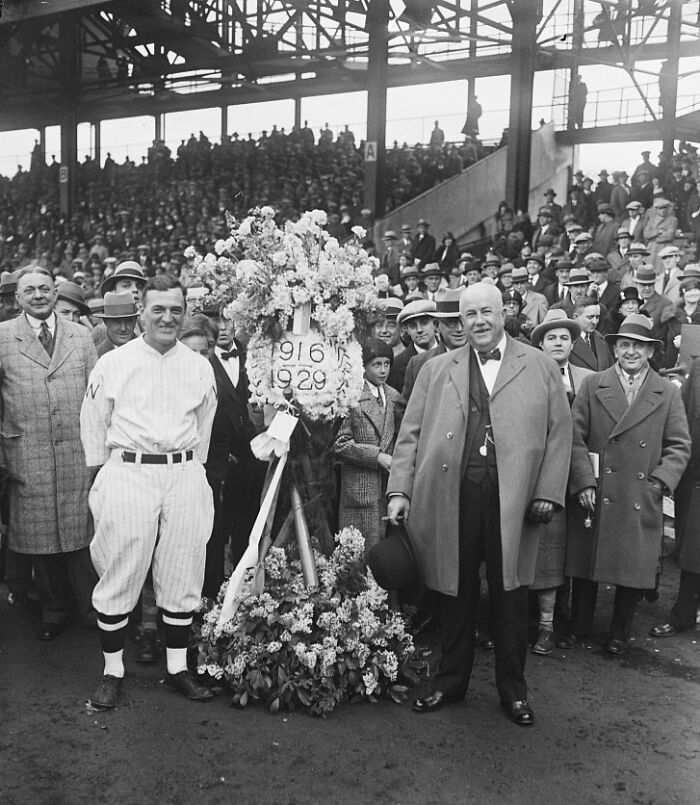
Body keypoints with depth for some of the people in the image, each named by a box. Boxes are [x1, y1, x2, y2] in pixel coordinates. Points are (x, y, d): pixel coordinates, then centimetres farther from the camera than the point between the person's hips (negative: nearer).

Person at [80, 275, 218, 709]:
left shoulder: (200, 367, 9)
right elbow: (94, 426, 7)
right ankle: (113, 671, 18)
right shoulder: (112, 364, 2)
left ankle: (179, 668, 21)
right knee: (118, 578, 2)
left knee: (183, 578, 7)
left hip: (185, 475, 2)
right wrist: (103, 474, 8)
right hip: (127, 474, -2)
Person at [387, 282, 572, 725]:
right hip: (452, 497, 1)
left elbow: (559, 432, 4)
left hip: (513, 500, -1)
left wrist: (548, 492, -5)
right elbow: (411, 433, 8)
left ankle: (513, 688, 26)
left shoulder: (541, 367, 7)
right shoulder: (436, 370, 11)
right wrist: (400, 489, -1)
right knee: (456, 592, 11)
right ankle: (452, 681, 29)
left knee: (511, 594, 8)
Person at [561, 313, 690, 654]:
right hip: (593, 497, 0)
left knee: (634, 570, 8)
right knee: (584, 565, 9)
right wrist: (583, 482, -11)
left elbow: (679, 446, 5)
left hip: (641, 502, 1)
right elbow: (575, 437, -2)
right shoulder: (592, 385, 4)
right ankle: (579, 627, 28)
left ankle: (619, 634, 28)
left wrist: (659, 483, -8)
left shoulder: (668, 393, 6)